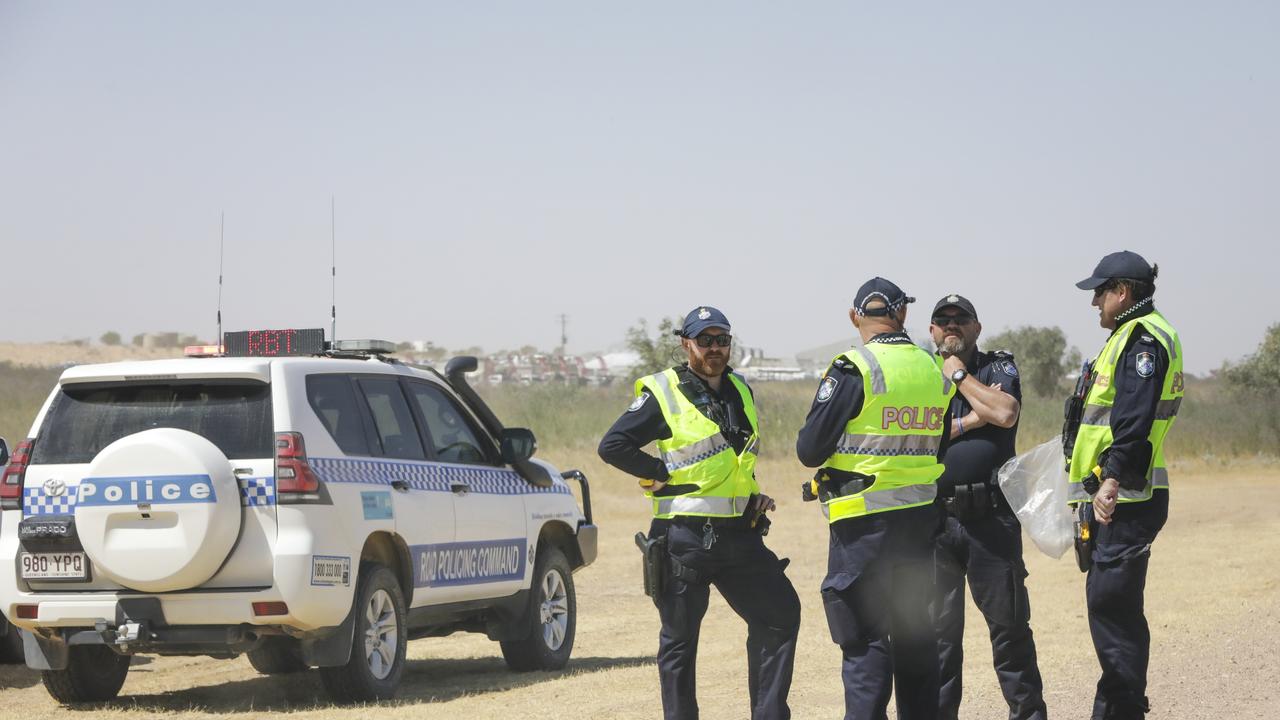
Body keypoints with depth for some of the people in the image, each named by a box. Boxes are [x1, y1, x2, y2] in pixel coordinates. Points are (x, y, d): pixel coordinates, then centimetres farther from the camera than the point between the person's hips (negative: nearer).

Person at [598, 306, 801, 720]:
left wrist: (753, 494, 14)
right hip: (685, 536, -6)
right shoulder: (663, 394, -6)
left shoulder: (740, 390, 13)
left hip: (739, 534, 6)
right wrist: (665, 475, -11)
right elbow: (613, 446, -10)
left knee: (780, 613, 4)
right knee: (679, 638, 2)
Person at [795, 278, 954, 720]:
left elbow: (809, 450, -10)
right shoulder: (934, 371, 5)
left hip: (864, 522, -6)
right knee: (915, 630, 15)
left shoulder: (852, 371, -12)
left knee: (864, 637, -5)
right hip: (921, 517, 6)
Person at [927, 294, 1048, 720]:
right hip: (935, 519, 2)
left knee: (1009, 621, -1)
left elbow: (1006, 413, -14)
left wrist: (959, 375, -3)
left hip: (991, 518, -2)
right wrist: (969, 421, -8)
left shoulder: (999, 369, 8)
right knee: (939, 626, 5)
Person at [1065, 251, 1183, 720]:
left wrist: (1112, 479, -29)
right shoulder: (1132, 337, 20)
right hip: (1115, 499, 11)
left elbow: (1134, 419, -23)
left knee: (1112, 603, -11)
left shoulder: (1143, 339, -13)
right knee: (1107, 603, 13)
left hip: (1126, 500, -11)